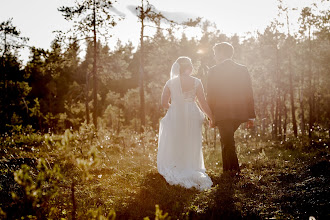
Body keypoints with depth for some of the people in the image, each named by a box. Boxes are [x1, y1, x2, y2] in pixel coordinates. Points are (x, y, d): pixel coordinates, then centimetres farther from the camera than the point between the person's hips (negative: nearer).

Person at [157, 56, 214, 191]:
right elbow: (203, 103, -6)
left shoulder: (170, 83, -3)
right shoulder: (196, 82, -7)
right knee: (191, 148, 13)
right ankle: (191, 170, 6)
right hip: (192, 117, 0)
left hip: (175, 116, 0)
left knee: (174, 147, 12)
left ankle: (175, 171, 4)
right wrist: (211, 117, 6)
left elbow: (164, 103, -1)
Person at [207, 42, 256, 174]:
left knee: (227, 142, 2)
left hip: (222, 113, -5)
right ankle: (227, 168, 23)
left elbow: (210, 95, -6)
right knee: (227, 140, 22)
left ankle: (234, 170, -4)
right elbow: (249, 93, 7)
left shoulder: (214, 71, -5)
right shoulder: (243, 70, 7)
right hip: (239, 113, 5)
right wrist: (250, 114, 10)